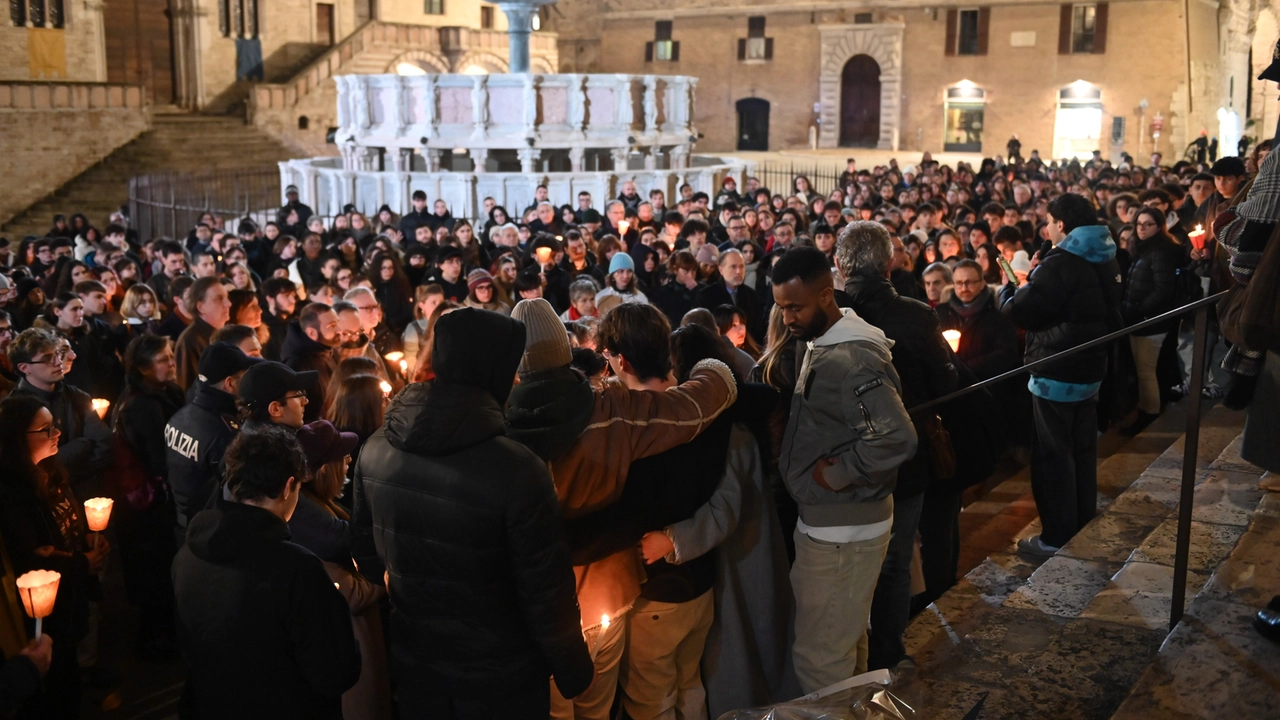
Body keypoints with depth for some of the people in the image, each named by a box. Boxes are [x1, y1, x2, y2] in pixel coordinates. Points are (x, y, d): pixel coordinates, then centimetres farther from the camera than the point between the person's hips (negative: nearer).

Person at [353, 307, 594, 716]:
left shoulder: (377, 448, -10)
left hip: (413, 662, 5)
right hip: (500, 675, -4)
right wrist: (572, 669, -5)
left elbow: (364, 545, 5)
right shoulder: (516, 469, -28)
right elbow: (545, 589, -21)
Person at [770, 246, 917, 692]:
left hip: (842, 528, -10)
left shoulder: (852, 359, -23)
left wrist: (837, 475, -22)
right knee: (845, 641, 23)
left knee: (819, 656, -1)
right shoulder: (821, 345, 8)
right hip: (834, 521, 10)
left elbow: (897, 439, -33)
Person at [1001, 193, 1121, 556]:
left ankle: (1058, 537, 7)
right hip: (1090, 368, 9)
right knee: (1082, 450, 18)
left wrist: (1007, 289, 1)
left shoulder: (1059, 264, -21)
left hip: (1056, 374, -9)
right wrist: (1034, 280, 14)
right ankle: (1084, 526, 30)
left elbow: (1020, 311, -22)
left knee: (1053, 454, 1)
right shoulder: (1104, 260, 8)